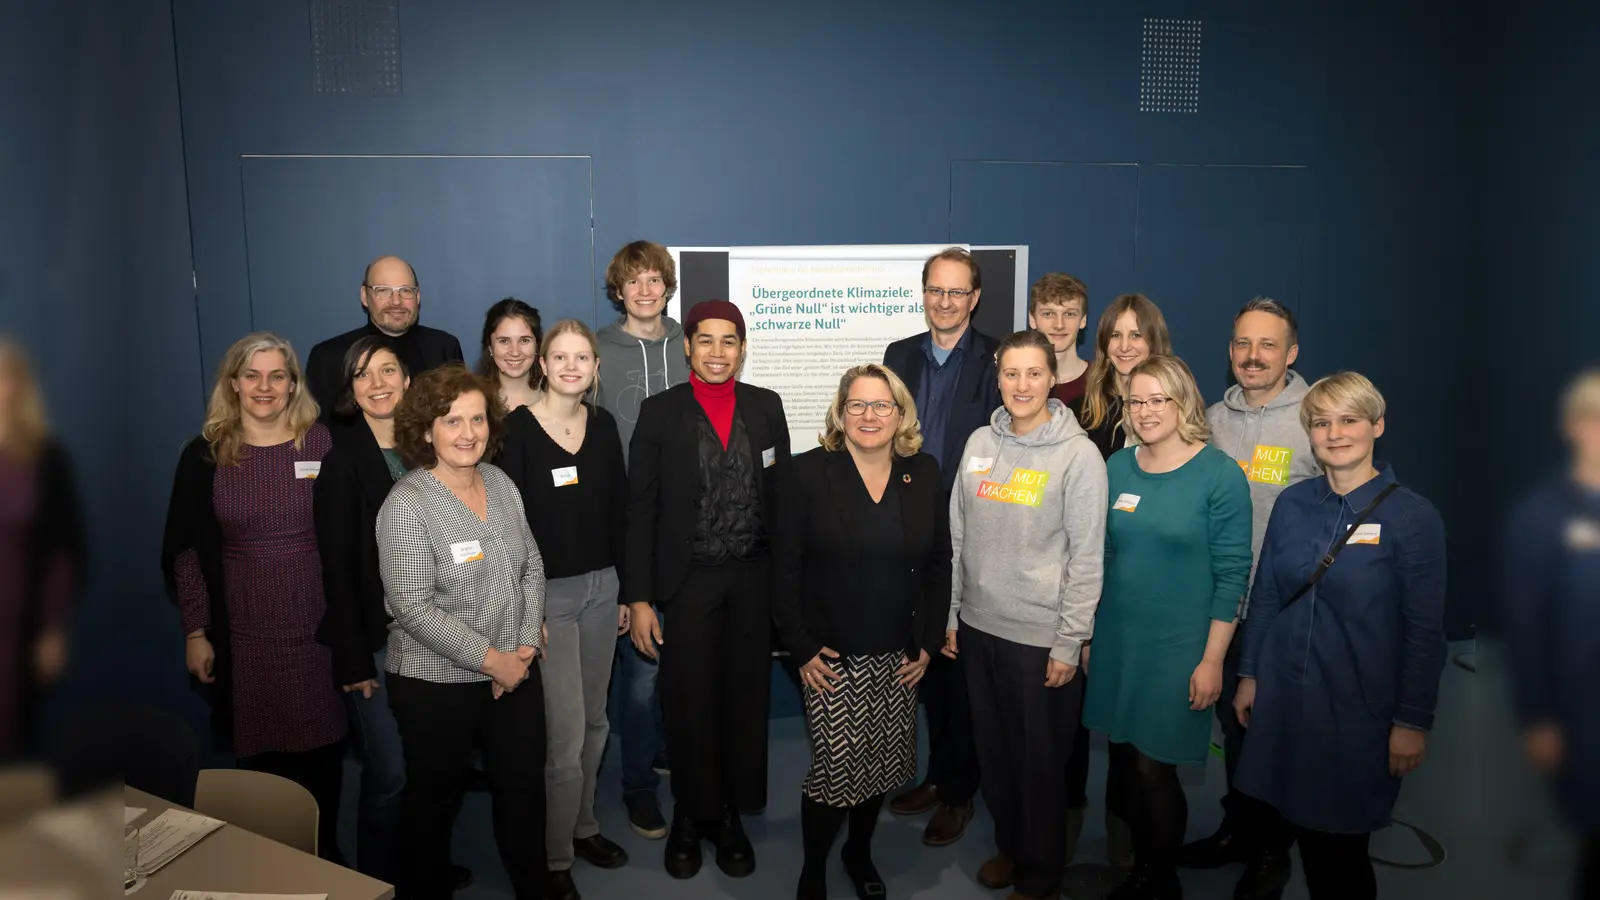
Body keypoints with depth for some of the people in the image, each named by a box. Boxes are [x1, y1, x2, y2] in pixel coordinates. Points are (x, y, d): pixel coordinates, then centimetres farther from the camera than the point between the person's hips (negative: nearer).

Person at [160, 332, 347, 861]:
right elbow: (186, 551, 4)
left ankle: (325, 857, 27)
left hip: (319, 625, 0)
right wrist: (195, 632, 1)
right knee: (261, 751, 6)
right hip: (244, 632, 0)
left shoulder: (324, 443, -1)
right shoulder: (204, 456, 1)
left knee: (323, 747, 8)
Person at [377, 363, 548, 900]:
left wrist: (527, 645, -6)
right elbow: (413, 608, -21)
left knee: (525, 791, 16)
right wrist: (490, 659, -19)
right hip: (436, 684, -5)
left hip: (517, 672, 6)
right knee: (434, 801, 14)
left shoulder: (502, 484, 2)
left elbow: (532, 569, 6)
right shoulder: (406, 505, -16)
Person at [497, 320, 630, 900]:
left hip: (601, 587, 5)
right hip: (546, 591, -5)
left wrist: (626, 591, 10)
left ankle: (583, 827, 36)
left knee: (593, 720, 16)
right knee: (564, 736, -3)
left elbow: (618, 512, 9)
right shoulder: (518, 428, -10)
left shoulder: (604, 425, 5)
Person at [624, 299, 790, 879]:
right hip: (687, 582, -2)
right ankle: (691, 816, 29)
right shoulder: (660, 412, -2)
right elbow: (640, 508, -3)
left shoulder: (766, 407, 4)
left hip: (754, 580, 2)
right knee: (689, 703, 8)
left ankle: (730, 816, 29)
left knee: (745, 700, 10)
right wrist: (639, 597, -7)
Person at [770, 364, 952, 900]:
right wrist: (802, 647, -9)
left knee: (884, 763, 11)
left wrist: (929, 643, 3)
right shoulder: (808, 473, -7)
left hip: (899, 655, 3)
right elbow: (784, 567, -6)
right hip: (831, 657, -3)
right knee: (835, 766, -5)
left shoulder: (924, 474, 3)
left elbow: (939, 562, 7)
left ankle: (860, 851, 38)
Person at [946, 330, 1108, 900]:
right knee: (994, 750, 18)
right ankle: (1007, 846, 40)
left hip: (1041, 635, -4)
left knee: (1040, 759, 10)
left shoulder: (1079, 454, -10)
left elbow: (1087, 556, -10)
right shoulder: (979, 443, 3)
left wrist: (1070, 642, -12)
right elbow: (958, 535, 9)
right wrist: (949, 614, 9)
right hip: (978, 626, 4)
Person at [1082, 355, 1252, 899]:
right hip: (1116, 640, 5)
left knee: (1154, 767, 1)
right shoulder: (1117, 467, 3)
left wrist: (1212, 660, -12)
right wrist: (1088, 630, 10)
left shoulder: (1220, 475, -10)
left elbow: (1232, 573, -10)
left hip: (1178, 648, -4)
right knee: (1123, 760, 12)